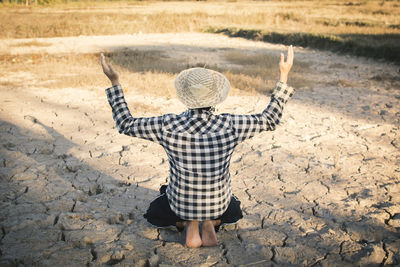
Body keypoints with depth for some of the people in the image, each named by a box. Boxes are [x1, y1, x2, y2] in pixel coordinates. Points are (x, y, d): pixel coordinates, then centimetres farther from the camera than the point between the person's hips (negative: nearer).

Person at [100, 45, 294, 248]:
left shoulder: (167, 126, -24)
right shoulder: (230, 126, -23)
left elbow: (125, 125, -9)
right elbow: (270, 120, -8)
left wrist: (114, 82, -4)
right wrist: (283, 77, -3)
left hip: (180, 203, -1)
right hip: (218, 204, 1)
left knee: (156, 212, 36)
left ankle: (188, 225, 7)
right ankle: (211, 223, 9)